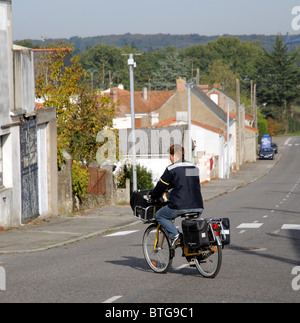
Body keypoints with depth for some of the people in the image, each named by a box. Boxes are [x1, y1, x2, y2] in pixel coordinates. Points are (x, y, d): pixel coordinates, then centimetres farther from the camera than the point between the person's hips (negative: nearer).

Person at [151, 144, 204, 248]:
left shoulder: (171, 169, -4)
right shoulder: (194, 168, 15)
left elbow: (161, 186, 2)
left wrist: (154, 197, 22)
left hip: (180, 206, -6)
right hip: (197, 206, 6)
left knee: (159, 215, 15)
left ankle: (174, 235, -4)